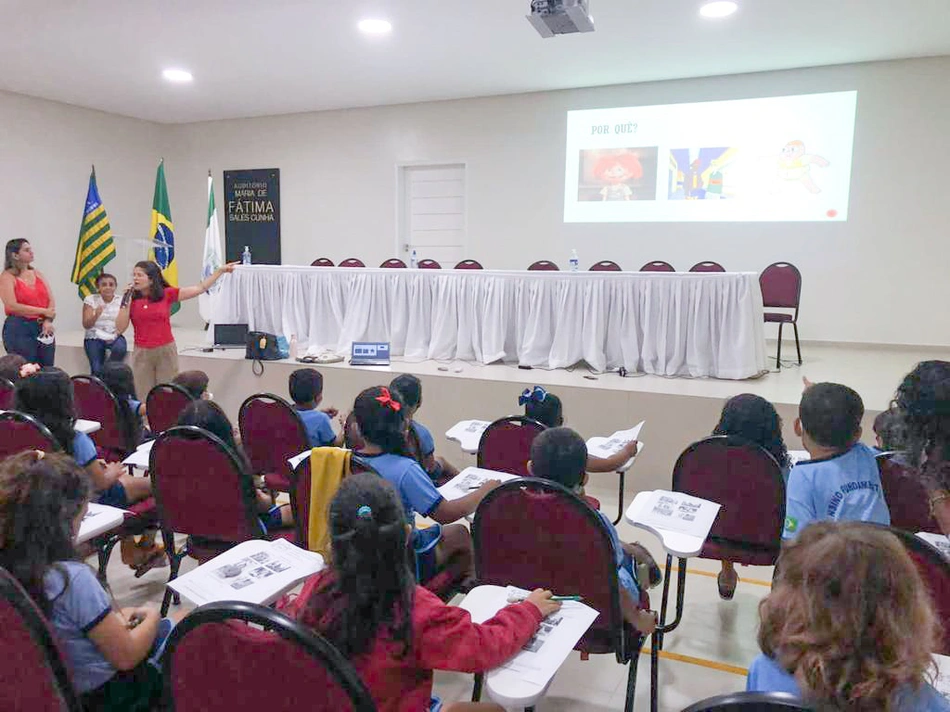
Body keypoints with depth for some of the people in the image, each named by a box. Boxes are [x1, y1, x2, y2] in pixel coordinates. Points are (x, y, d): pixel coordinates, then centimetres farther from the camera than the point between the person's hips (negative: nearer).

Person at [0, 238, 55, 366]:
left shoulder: (37, 274, 13)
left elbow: (51, 301, 6)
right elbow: (12, 306, -14)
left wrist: (48, 321, -10)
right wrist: (43, 312, -12)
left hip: (43, 328, 5)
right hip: (19, 328, -5)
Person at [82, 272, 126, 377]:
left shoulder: (120, 301, 2)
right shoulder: (90, 300, -2)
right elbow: (86, 325, -8)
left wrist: (115, 336, -19)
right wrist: (96, 315, -28)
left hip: (114, 337, 1)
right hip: (94, 338, -1)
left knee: (120, 348, -34)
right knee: (97, 370, -21)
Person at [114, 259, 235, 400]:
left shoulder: (167, 294, -2)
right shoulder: (130, 299, 2)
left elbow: (200, 288, -2)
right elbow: (120, 329, -2)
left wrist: (220, 270, -5)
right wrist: (126, 301, -9)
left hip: (166, 351, -1)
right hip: (142, 354, 1)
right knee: (144, 399, 7)